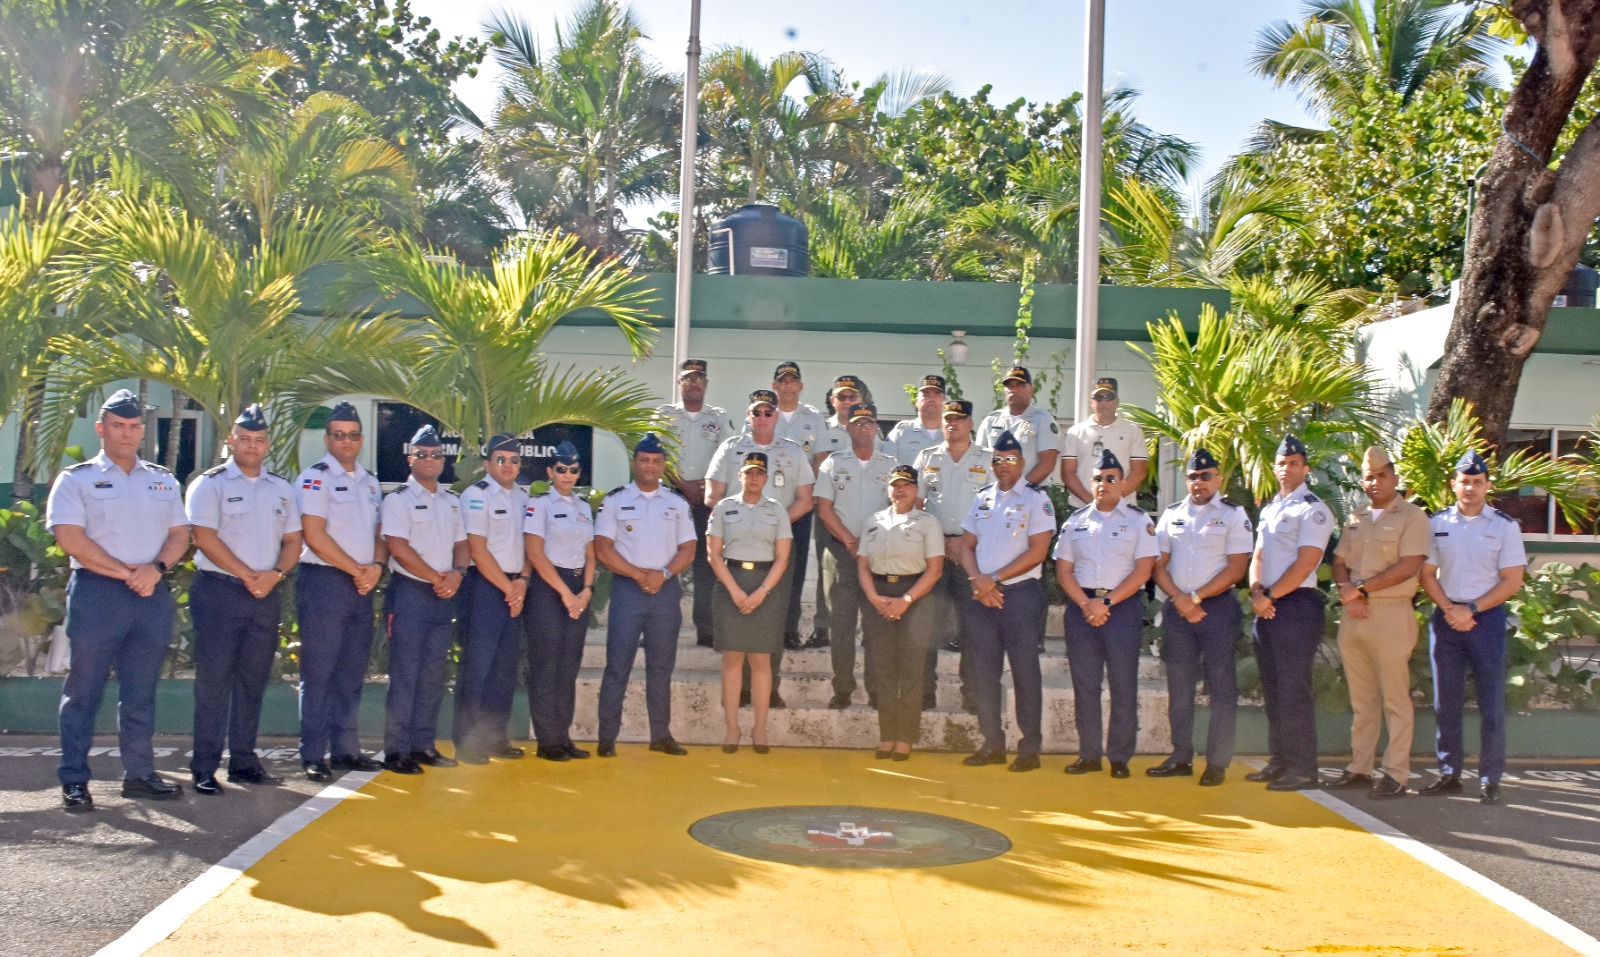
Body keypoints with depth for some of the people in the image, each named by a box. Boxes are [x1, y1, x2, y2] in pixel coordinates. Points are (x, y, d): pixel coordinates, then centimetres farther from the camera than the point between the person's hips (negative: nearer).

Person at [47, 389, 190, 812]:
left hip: (152, 595, 4)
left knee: (141, 693, 9)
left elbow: (180, 534, 12)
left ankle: (139, 775, 16)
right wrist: (126, 573, -12)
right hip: (97, 592, -4)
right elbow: (70, 538, -9)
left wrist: (157, 568, -9)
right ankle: (74, 780, 7)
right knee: (83, 691, 0)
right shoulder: (76, 479, 2)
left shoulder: (163, 480, 15)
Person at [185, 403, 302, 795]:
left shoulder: (281, 488, 14)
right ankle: (205, 769, -1)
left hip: (267, 595, 5)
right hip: (219, 590, -5)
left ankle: (244, 762, 17)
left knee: (253, 681, 9)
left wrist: (275, 574, -7)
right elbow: (205, 537, -11)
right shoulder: (211, 484, -1)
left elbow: (293, 540, 12)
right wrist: (248, 575, -14)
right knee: (214, 681, -4)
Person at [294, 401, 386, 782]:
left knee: (352, 672, 10)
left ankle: (345, 749, 17)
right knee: (318, 672, -5)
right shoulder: (316, 478, -5)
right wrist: (356, 570, -11)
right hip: (324, 581, -7)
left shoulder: (370, 482, 16)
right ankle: (313, 755, 0)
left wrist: (376, 565, -2)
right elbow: (314, 535, -13)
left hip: (362, 586, 7)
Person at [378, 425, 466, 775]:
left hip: (444, 597, 6)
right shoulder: (398, 499, -4)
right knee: (405, 673, -6)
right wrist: (436, 578, -12)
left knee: (433, 674, 8)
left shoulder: (452, 501, 15)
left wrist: (457, 573, -5)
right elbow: (398, 547, -12)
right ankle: (397, 751, -3)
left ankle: (424, 745, 15)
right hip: (409, 592, -6)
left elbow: (462, 544, 16)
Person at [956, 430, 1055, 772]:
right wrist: (978, 580, -6)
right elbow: (967, 545, 13)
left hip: (1021, 593, -5)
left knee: (1024, 670, -2)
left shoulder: (1036, 499, -3)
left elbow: (1037, 552, -11)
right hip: (981, 595, 5)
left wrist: (994, 579, -13)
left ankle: (1030, 747, 5)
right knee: (984, 671, 7)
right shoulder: (981, 499, 13)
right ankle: (992, 744, 15)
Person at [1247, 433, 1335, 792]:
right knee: (1272, 688, 11)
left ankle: (1302, 770, -2)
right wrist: (1256, 591, -2)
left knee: (1293, 690, -8)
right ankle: (1280, 761, 19)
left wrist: (1270, 595, -13)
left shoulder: (1313, 510, -7)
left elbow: (1305, 563, -15)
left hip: (1297, 605, -8)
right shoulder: (1269, 509, 18)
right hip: (1267, 607, 8)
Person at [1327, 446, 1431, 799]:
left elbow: (1408, 566, -13)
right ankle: (1359, 768, 16)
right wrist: (1346, 591, -6)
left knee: (1395, 699, -2)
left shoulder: (1411, 516, -3)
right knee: (1361, 699, 10)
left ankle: (1396, 774, 2)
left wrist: (1361, 588, -11)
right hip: (1353, 615, 6)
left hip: (1391, 613, -6)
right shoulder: (1355, 519, 17)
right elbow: (1339, 562, 15)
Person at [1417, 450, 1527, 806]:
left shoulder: (1505, 526, -1)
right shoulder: (1437, 524, 6)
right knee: (1446, 700, 6)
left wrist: (1471, 609, -12)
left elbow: (1512, 580, -4)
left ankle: (1490, 779, 4)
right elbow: (1427, 574, 5)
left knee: (1491, 701, -2)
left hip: (1487, 617, -2)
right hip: (1446, 618, 3)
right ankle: (1449, 773, 14)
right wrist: (1449, 609, -10)